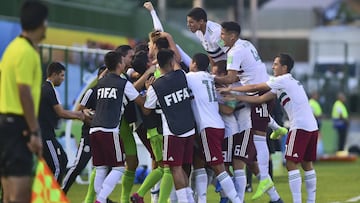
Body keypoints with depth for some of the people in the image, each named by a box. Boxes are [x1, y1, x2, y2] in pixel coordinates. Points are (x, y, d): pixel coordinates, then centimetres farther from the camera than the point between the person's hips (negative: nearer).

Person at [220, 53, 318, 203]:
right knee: (307, 164, 14)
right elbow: (260, 99, 15)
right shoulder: (282, 84, 22)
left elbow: (255, 88, -3)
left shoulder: (282, 80, -5)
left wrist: (232, 89, 7)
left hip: (300, 127, -9)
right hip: (312, 126, 9)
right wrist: (235, 97, 11)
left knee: (291, 164, -8)